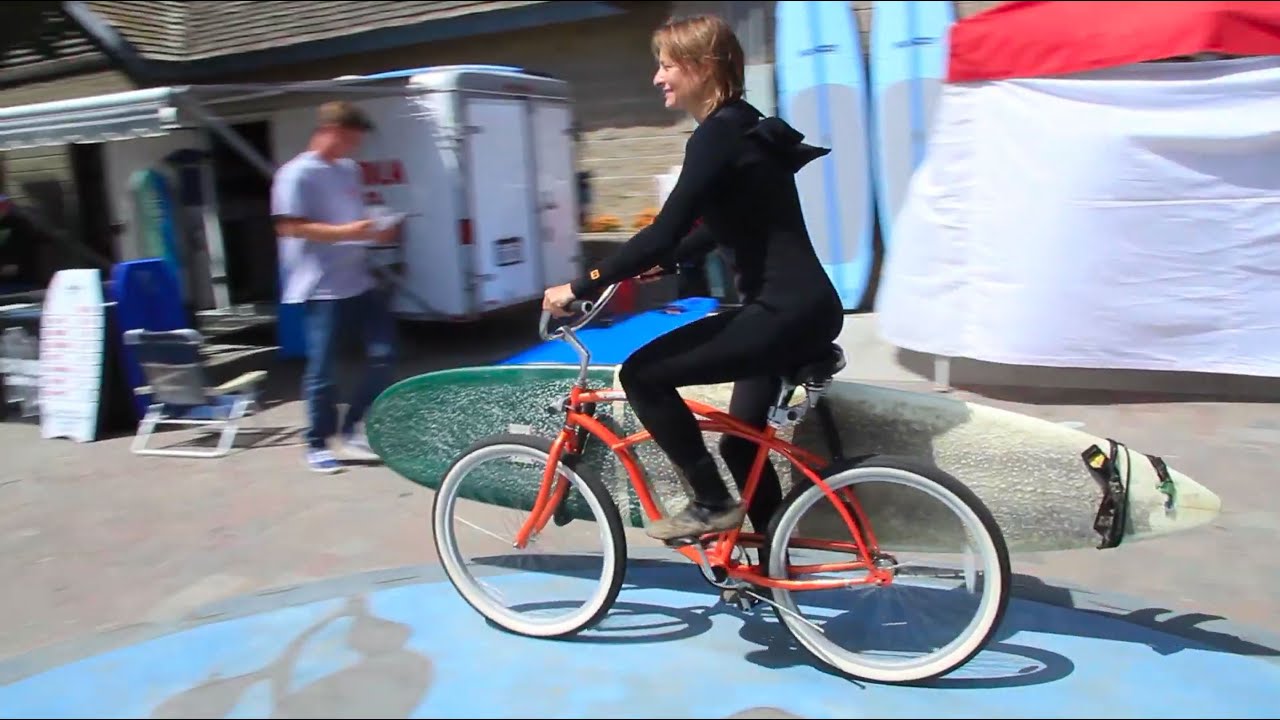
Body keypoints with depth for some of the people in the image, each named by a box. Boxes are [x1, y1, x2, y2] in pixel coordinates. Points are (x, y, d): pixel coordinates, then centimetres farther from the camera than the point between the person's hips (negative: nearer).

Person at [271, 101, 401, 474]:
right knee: (322, 368, 1)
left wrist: (375, 231, 3)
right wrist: (346, 232, -24)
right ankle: (318, 444, 16)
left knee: (383, 352, 6)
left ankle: (353, 428, 19)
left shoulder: (349, 170, 13)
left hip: (359, 281, 8)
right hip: (322, 288, -7)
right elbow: (290, 227, -16)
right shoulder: (296, 174, -10)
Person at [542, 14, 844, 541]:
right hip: (803, 308, 10)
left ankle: (712, 505, 3)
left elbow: (665, 231, -22)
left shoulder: (718, 135, -15)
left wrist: (580, 287, -17)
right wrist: (663, 263, 28)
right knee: (742, 439, 20)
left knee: (642, 374, -9)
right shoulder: (740, 125, 15)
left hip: (785, 312, -10)